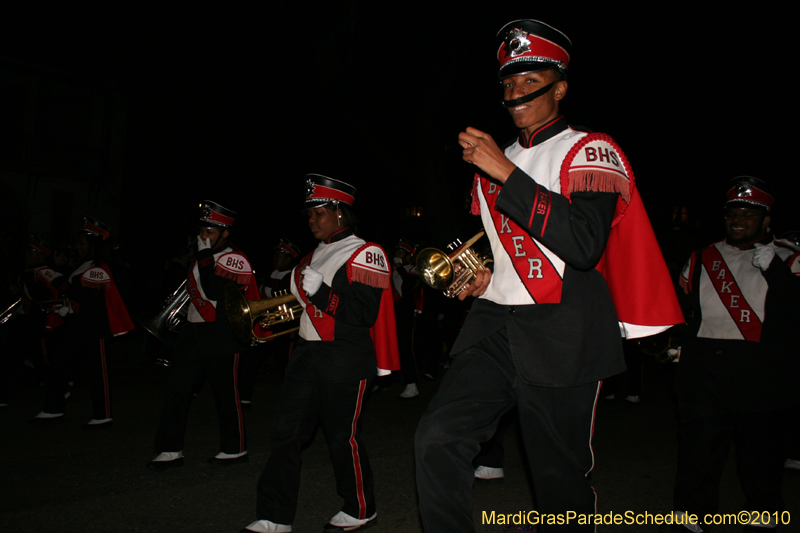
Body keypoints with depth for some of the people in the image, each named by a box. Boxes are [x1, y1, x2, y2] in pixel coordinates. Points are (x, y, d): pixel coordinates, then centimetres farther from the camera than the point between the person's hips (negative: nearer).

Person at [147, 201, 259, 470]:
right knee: (177, 387, 3)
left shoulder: (235, 260, -9)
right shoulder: (202, 256, 16)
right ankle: (170, 450, 11)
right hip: (193, 331, 8)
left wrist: (205, 257, -21)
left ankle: (235, 449, 15)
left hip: (222, 337, -8)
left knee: (226, 392, 0)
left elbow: (215, 293, -24)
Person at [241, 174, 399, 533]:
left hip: (345, 359, -8)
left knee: (342, 435, 1)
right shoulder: (316, 254, 18)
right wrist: (297, 289, 11)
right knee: (285, 430, 4)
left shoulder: (365, 254, -9)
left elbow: (365, 315, -19)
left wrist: (319, 290, -22)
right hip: (308, 354, 8)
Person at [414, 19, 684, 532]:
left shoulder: (589, 150, -2)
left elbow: (585, 244, -19)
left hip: (562, 337, -5)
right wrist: (482, 272, 11)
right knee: (439, 437, -13)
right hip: (493, 322, 5)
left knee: (561, 476, 5)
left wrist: (506, 174, -19)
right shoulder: (495, 158, 19)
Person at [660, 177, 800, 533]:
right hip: (704, 367, 2)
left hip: (762, 373, -2)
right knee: (697, 446, 1)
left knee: (761, 450, 9)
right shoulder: (702, 259, 15)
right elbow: (682, 307, 20)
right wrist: (675, 341, 9)